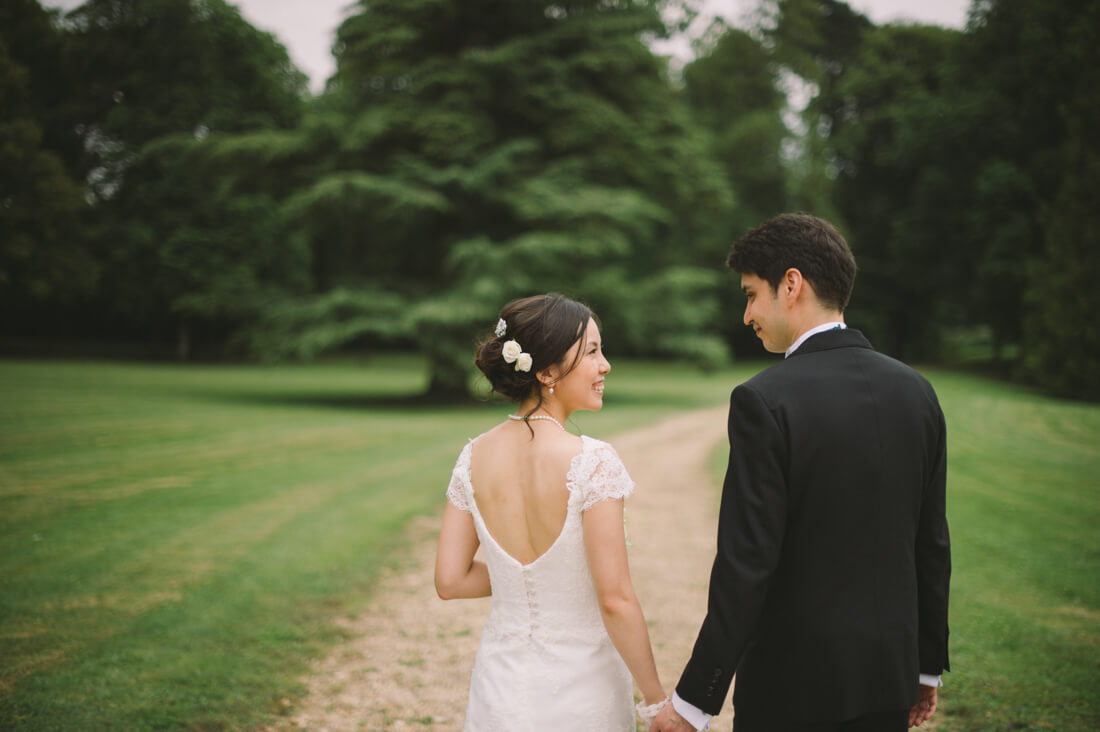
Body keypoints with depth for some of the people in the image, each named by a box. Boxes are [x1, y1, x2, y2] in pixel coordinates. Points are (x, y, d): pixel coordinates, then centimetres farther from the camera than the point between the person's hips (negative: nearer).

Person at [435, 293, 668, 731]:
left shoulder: (474, 458, -5)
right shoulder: (593, 463, -20)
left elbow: (450, 581, -1)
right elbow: (615, 599, -20)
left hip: (501, 691, 4)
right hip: (582, 692, -4)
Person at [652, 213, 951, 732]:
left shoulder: (763, 402, -16)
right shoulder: (915, 391, 2)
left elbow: (746, 565, -19)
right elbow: (931, 544, 8)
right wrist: (927, 664, 19)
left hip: (792, 687, -6)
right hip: (889, 676, 6)